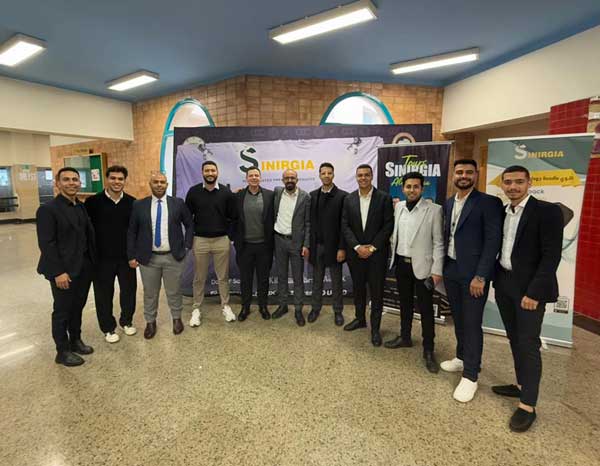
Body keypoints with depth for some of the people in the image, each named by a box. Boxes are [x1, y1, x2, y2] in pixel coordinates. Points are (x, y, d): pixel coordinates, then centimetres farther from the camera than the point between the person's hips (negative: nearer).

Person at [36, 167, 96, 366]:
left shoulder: (82, 207, 7)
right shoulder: (48, 209, -13)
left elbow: (89, 235, 8)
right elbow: (46, 244, -16)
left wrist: (93, 262, 5)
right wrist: (58, 272, -18)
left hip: (84, 268, 6)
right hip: (64, 271, -6)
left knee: (77, 307, 19)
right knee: (62, 311, 9)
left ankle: (75, 340, 37)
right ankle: (62, 351, 25)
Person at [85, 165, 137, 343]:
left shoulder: (132, 202, 0)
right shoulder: (93, 202, -7)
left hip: (127, 256, 2)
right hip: (102, 258, -2)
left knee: (129, 290, 13)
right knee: (104, 294, 10)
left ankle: (126, 321, 36)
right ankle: (108, 328, 29)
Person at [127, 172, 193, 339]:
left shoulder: (178, 203, 0)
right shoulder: (139, 205, 1)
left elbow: (189, 224, 7)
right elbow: (131, 232, 4)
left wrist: (187, 246, 0)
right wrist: (131, 256, 0)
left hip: (173, 257, 0)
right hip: (148, 258, 1)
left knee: (174, 291, 12)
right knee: (150, 293, 14)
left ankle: (177, 318, 34)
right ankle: (150, 322, 33)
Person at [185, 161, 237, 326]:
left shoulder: (226, 192, 0)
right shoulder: (193, 191, 0)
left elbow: (233, 216, 5)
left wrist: (228, 233, 2)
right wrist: (191, 234, 3)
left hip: (222, 240, 0)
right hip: (200, 240, 0)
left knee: (223, 276, 10)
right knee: (199, 278, 9)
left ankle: (226, 307, 24)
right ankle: (197, 309, 22)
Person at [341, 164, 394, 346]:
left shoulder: (384, 198, -5)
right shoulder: (349, 199, 4)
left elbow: (388, 226, -8)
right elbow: (345, 226, 0)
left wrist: (373, 247, -13)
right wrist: (357, 247, -11)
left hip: (377, 253, -3)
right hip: (355, 252, 3)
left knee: (376, 291, 5)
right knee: (358, 288, 16)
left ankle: (375, 328, 19)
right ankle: (360, 319, 35)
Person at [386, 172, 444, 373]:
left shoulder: (434, 209, -10)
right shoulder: (398, 207, 5)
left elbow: (438, 242, -10)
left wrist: (437, 270, -12)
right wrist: (394, 256, 10)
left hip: (422, 266, -5)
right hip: (401, 264, 5)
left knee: (425, 308, 4)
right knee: (405, 303, 18)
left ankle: (428, 350, 18)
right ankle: (405, 337, 35)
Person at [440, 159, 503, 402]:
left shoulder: (488, 202, -9)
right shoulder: (448, 204, 11)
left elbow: (493, 241, -13)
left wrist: (480, 276, -17)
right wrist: (440, 267, 11)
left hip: (473, 273, -6)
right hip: (451, 271, 6)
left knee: (472, 323, 1)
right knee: (458, 319, 18)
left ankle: (470, 375, 15)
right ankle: (462, 358, 36)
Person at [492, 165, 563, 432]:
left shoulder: (547, 211, -10)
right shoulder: (501, 213, 9)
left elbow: (552, 255, -15)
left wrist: (534, 292, -20)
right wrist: (496, 280, 7)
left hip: (529, 287, -6)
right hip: (504, 284, 6)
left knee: (528, 343, -1)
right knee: (515, 339, 16)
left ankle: (528, 405, 11)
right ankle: (521, 385, 33)